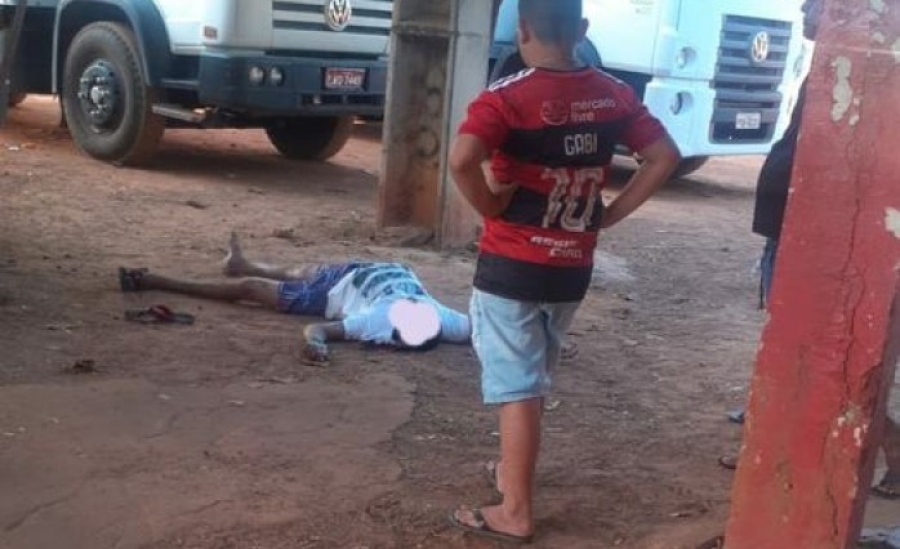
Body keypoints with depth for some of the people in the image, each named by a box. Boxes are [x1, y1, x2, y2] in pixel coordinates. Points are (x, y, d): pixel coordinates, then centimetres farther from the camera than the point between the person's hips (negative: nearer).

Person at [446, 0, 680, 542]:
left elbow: (461, 159, -31)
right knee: (533, 380, 23)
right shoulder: (614, 94, 2)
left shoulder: (508, 97, -15)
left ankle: (516, 513, 10)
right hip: (573, 268, 6)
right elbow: (665, 157, 6)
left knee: (517, 388, 2)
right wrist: (608, 214, 6)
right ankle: (513, 472, 40)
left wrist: (491, 207, -14)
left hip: (512, 265, -5)